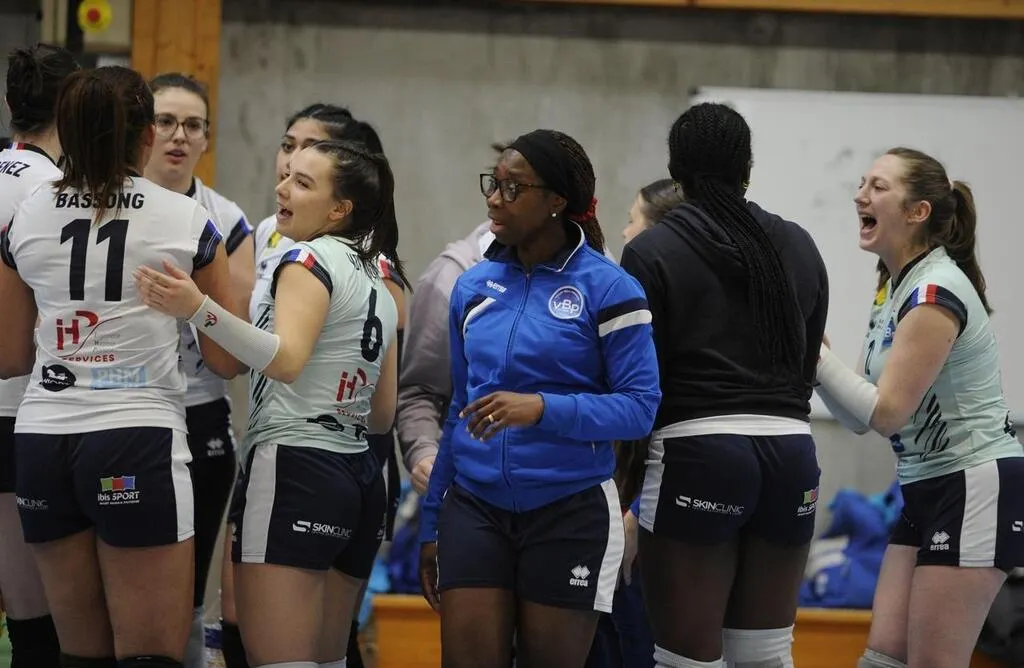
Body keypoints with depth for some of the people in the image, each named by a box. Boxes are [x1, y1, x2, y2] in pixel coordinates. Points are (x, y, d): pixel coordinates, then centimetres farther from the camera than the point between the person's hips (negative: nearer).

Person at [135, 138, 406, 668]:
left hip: (294, 470, -9)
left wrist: (198, 310, -35)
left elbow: (286, 359, -24)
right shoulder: (377, 283, 20)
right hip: (359, 476, 10)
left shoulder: (311, 258, -6)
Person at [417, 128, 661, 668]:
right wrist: (430, 525, 15)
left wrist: (543, 409, -25)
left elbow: (639, 406, -12)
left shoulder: (605, 287, -6)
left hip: (571, 511, -4)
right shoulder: (474, 287, 9)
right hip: (475, 507, 4)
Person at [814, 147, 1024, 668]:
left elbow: (886, 411, -20)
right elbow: (859, 417, 10)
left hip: (978, 491, -10)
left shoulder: (936, 293, -17)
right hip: (927, 491, 10)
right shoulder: (895, 290, 12)